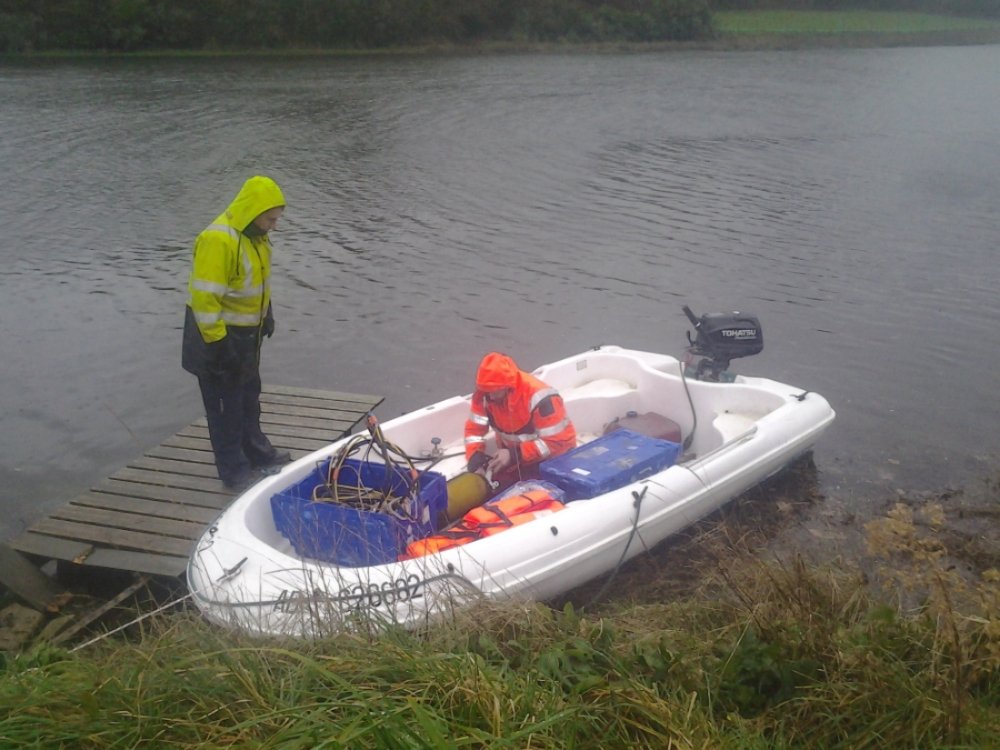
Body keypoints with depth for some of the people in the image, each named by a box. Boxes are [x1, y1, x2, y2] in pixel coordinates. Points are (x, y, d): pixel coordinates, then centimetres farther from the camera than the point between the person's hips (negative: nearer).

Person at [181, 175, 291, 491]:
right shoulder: (218, 240, -27)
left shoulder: (256, 235, 3)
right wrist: (216, 341, -25)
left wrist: (266, 314, 18)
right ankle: (233, 469, 16)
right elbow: (204, 297, -27)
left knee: (249, 396, 23)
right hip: (221, 335, -9)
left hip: (247, 333, 9)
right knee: (226, 403, 4)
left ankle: (256, 450, 40)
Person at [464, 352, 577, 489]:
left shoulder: (539, 398, -30)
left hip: (550, 459, -5)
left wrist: (514, 455, -30)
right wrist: (476, 461, -21)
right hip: (512, 458, 6)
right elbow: (474, 429, -4)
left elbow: (557, 442, -27)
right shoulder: (484, 395, -13)